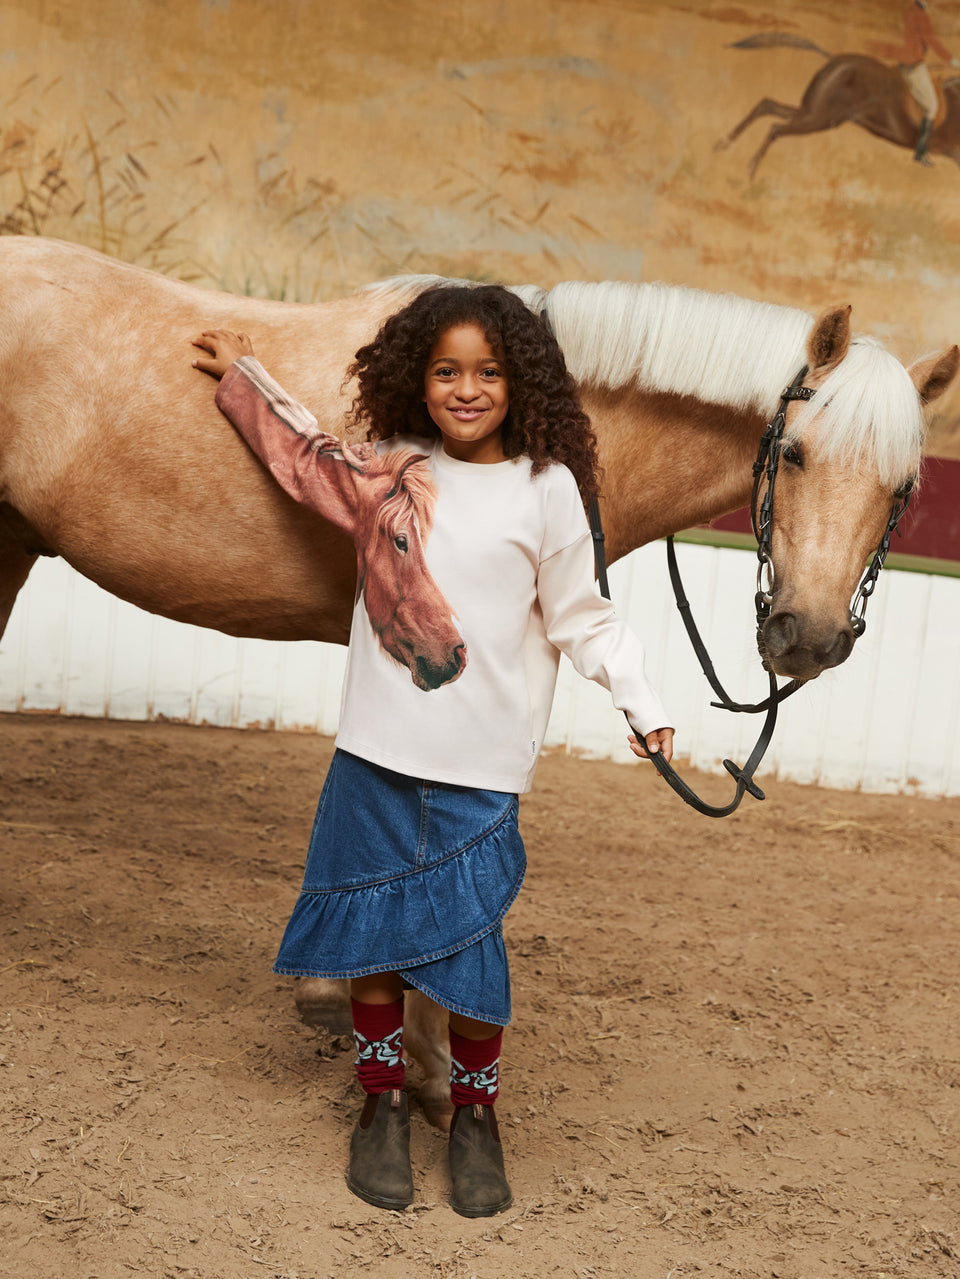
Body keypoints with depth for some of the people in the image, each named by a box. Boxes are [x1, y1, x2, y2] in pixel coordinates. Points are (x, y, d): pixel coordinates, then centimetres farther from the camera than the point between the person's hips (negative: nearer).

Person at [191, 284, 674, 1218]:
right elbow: (305, 451, 23)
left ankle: (475, 1114, 25)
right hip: (375, 753, 3)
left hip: (480, 767, -3)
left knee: (466, 943, 0)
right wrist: (242, 372, 27)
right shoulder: (393, 467, 5)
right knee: (370, 931, 11)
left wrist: (639, 699, -8)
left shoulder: (546, 488, -4)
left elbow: (579, 618, 1)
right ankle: (382, 1105, 31)